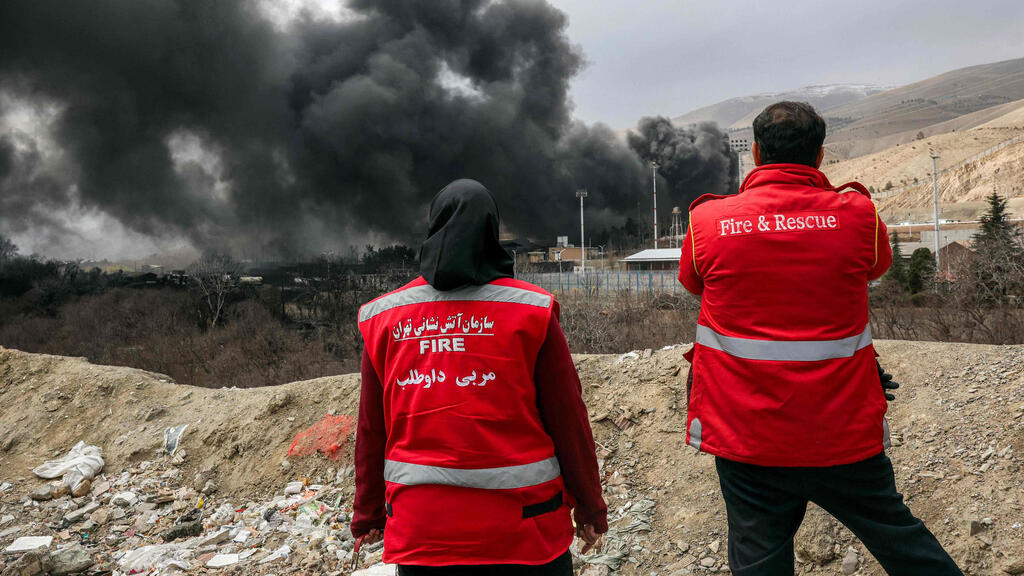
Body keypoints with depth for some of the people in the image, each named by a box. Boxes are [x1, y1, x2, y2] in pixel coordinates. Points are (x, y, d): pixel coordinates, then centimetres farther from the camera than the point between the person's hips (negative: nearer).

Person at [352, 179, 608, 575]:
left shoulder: (384, 318, -1)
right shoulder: (531, 311, -8)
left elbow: (371, 429, 4)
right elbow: (567, 418, -5)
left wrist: (368, 513, 16)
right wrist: (590, 508, 6)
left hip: (419, 528, 2)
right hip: (522, 528, -2)